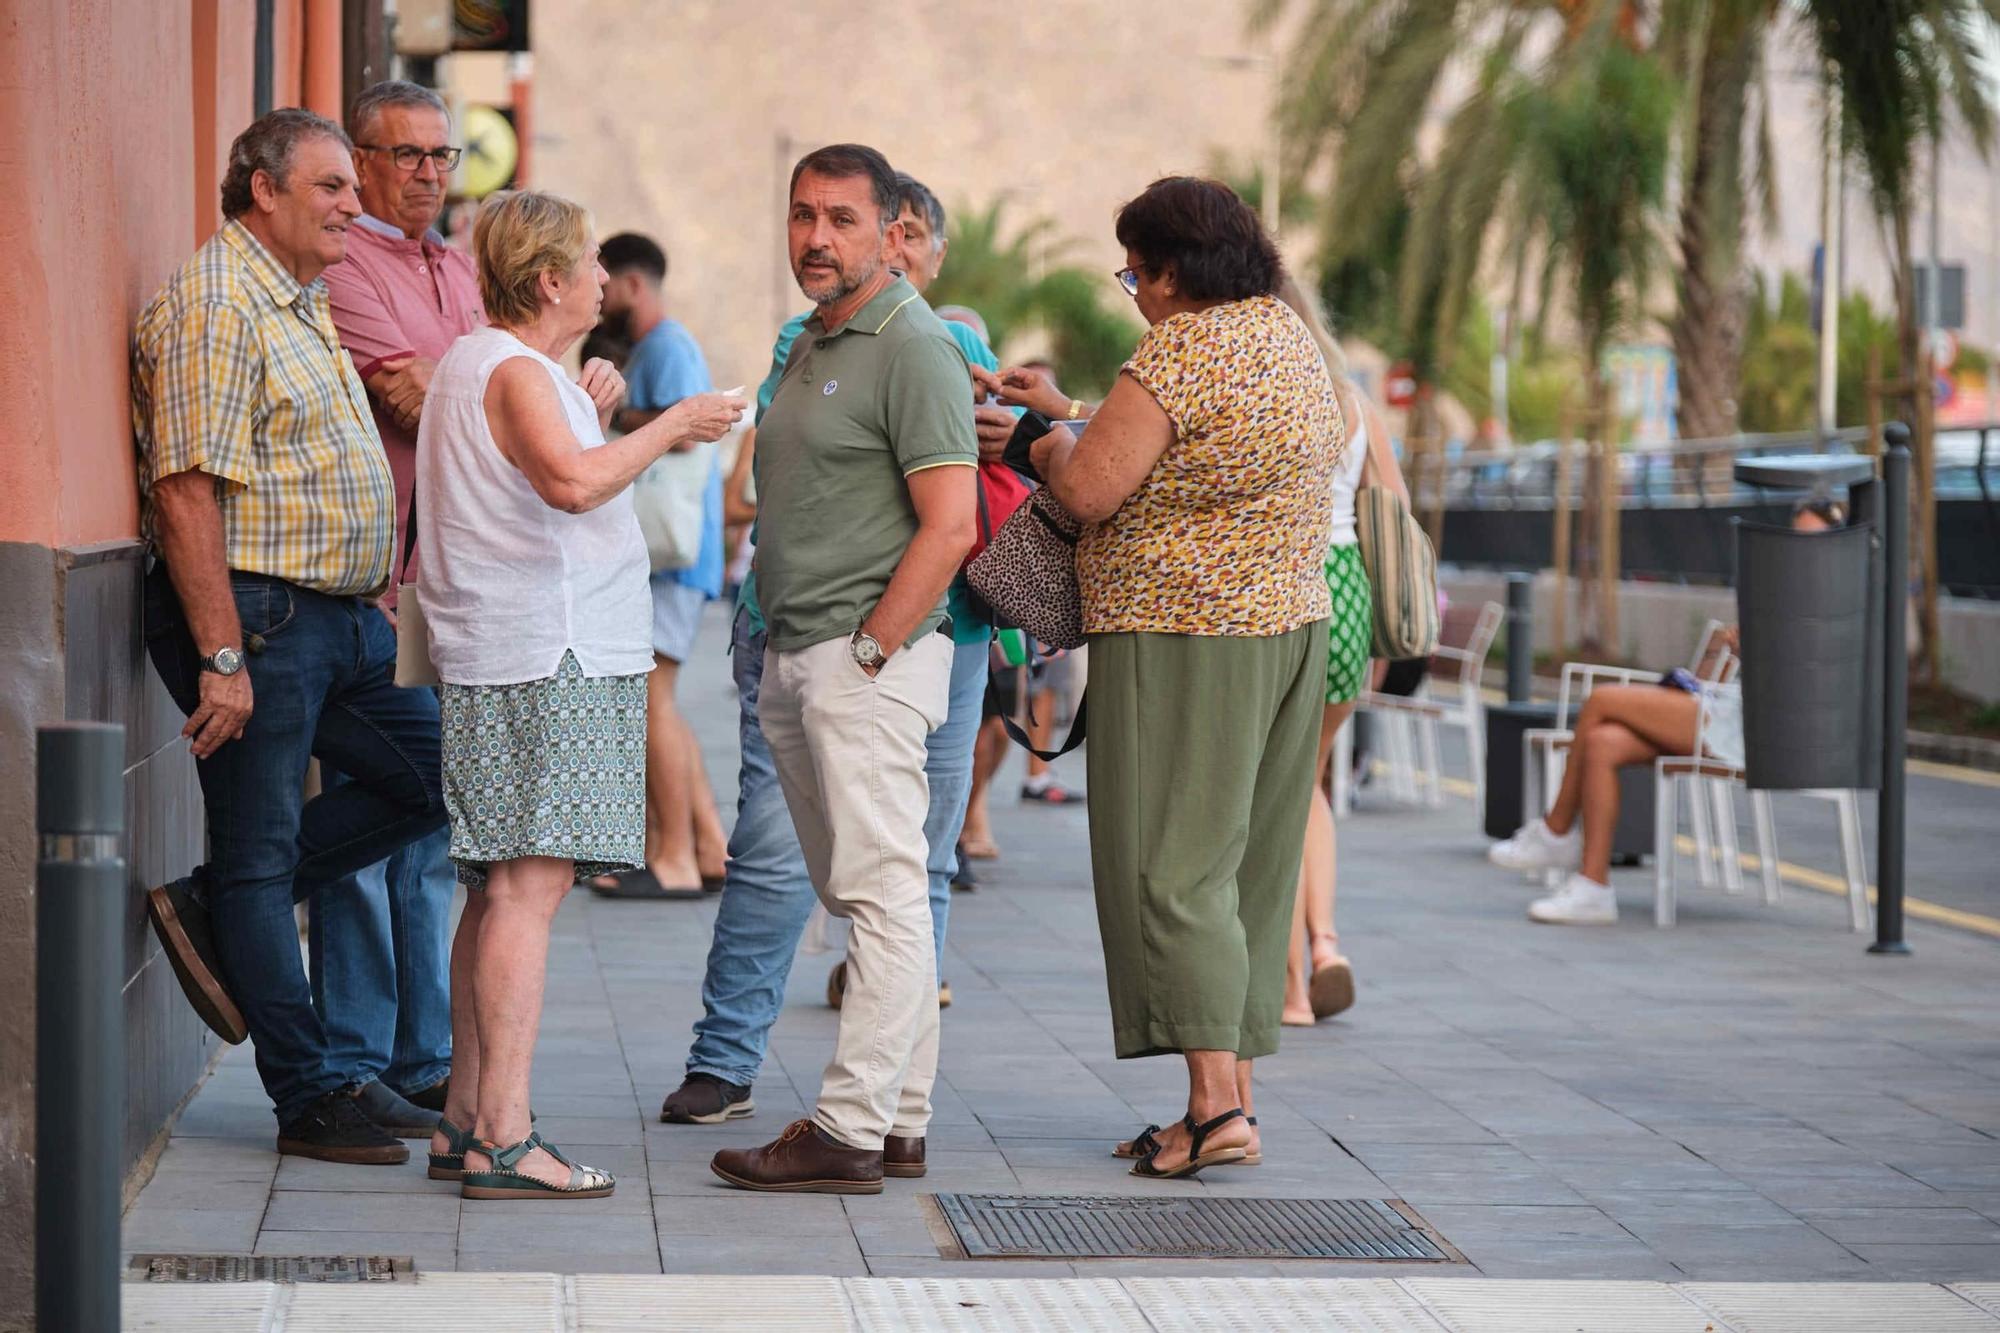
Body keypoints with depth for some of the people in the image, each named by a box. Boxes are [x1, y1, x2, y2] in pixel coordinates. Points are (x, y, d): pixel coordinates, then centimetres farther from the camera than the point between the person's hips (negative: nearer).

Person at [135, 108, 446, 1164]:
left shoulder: (301, 303, 17)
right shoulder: (216, 305, -15)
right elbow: (185, 490, -21)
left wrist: (382, 581, 22)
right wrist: (221, 657, -24)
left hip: (342, 619, 10)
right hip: (255, 612, -10)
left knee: (437, 768, 10)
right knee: (261, 854, -1)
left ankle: (214, 911, 14)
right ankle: (312, 1098, 5)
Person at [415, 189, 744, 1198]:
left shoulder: (483, 363, 21)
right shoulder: (513, 371, -11)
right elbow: (573, 481, -29)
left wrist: (590, 414, 14)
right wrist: (671, 425, -16)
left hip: (507, 658, 11)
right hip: (545, 659, -11)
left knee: (501, 889, 12)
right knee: (527, 887, -13)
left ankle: (467, 1120, 15)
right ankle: (501, 1138, -16)